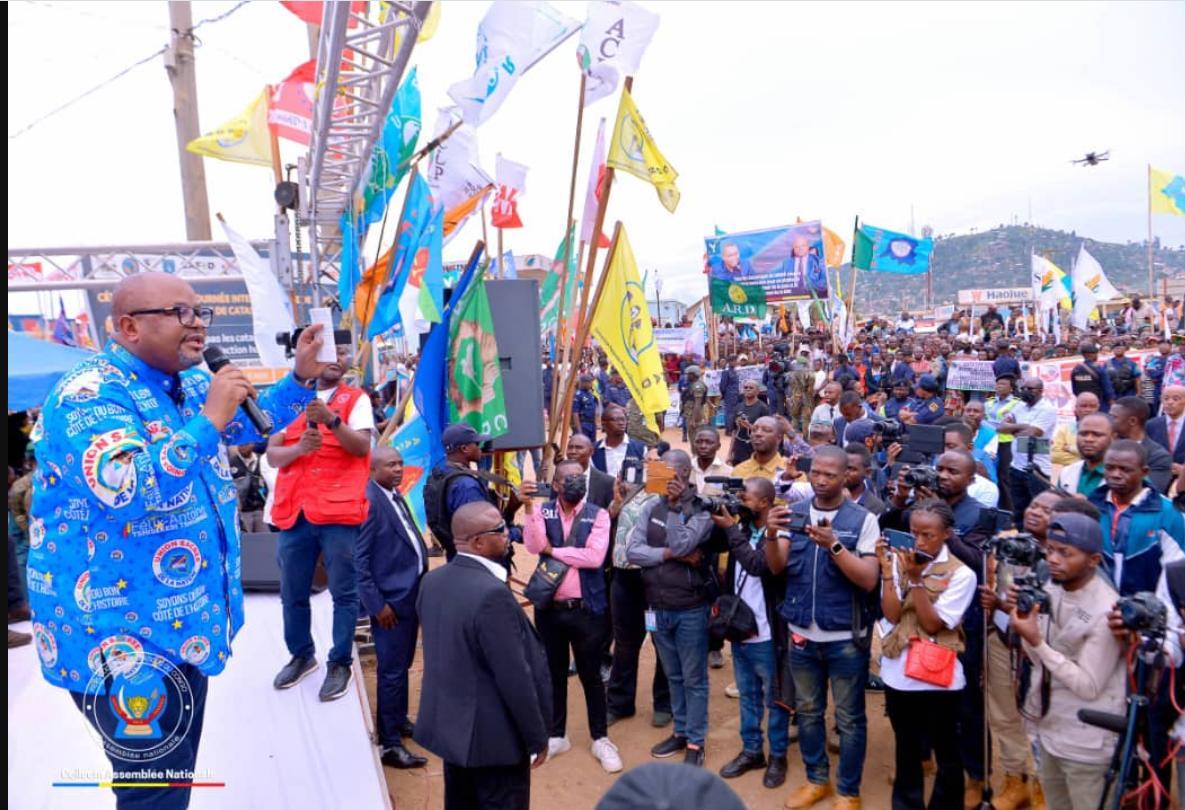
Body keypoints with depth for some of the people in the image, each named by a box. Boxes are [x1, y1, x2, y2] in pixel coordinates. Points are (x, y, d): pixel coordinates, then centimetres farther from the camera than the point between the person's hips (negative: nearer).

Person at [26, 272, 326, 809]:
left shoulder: (191, 383, 7)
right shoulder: (87, 395, -19)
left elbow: (255, 423, 20)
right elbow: (124, 489, -34)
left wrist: (303, 375, 4)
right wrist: (209, 420, -28)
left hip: (183, 624, 9)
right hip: (120, 637, -9)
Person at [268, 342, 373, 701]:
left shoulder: (356, 399, 4)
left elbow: (362, 447, -10)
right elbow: (273, 453, 5)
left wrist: (332, 419, -24)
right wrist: (299, 447, -16)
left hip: (339, 510, -3)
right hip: (294, 510, 3)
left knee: (344, 592, 1)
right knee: (292, 593, 12)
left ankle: (340, 663, 12)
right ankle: (301, 655, 29)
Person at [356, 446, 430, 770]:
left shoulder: (396, 497, 11)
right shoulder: (367, 500, -19)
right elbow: (359, 558, -20)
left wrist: (422, 578, 11)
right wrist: (377, 604, -20)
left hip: (411, 593, 9)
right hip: (390, 599, -9)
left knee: (403, 664, 22)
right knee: (392, 671, 0)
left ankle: (398, 720, 40)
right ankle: (389, 744, 12)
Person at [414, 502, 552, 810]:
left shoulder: (431, 581, -2)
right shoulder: (492, 594, -27)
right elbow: (515, 678, -23)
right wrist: (537, 737, -11)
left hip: (448, 724, 8)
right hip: (493, 736, -8)